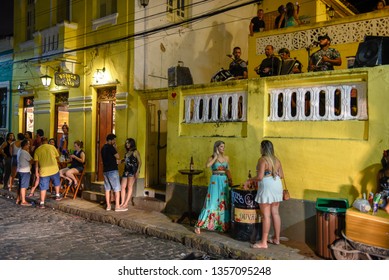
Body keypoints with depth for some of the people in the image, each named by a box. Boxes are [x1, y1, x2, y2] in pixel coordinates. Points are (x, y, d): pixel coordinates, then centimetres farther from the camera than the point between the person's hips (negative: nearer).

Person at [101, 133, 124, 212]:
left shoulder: (103, 148, 15)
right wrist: (115, 148, -3)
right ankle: (117, 206, -5)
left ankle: (108, 206, 11)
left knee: (107, 188, 9)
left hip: (105, 170, 9)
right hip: (112, 170, -9)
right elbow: (118, 156, -11)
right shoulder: (110, 147, -13)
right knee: (117, 189, -5)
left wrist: (116, 161, 20)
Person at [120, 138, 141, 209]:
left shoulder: (135, 152, -2)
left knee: (129, 187, -6)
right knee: (123, 187, 0)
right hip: (126, 170, 7)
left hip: (132, 171, -6)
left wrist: (137, 172, -15)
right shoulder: (127, 153, 16)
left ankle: (126, 204, -7)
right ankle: (122, 203, 3)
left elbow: (140, 162, -6)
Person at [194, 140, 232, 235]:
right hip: (215, 181, -5)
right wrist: (216, 156, -16)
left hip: (224, 181, 5)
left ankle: (223, 225, 19)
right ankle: (199, 225, -2)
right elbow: (207, 165, -24)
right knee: (212, 203, -8)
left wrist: (230, 180, 7)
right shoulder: (212, 157, -3)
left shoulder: (226, 158, 11)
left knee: (224, 203, 7)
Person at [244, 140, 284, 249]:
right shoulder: (276, 160, 9)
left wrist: (249, 181, -5)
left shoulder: (262, 160, -13)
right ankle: (276, 238, 24)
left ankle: (263, 242, 1)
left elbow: (260, 177, -19)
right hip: (277, 186, 8)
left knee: (266, 215, -4)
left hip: (267, 188, -8)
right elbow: (281, 175, 12)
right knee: (275, 213, 14)